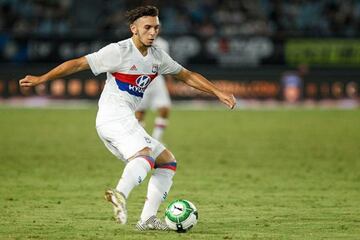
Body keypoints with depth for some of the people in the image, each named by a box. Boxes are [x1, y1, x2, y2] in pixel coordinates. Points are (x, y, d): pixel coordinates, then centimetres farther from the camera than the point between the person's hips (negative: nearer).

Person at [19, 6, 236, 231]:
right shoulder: (119, 51, -8)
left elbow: (187, 75, 25)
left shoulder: (157, 56, 14)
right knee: (145, 155, -33)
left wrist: (218, 92, 19)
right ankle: (120, 194, -59)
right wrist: (42, 79, -12)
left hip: (126, 120, 9)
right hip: (114, 117, -9)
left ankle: (147, 219, -1)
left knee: (168, 162, 10)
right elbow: (78, 64, -8)